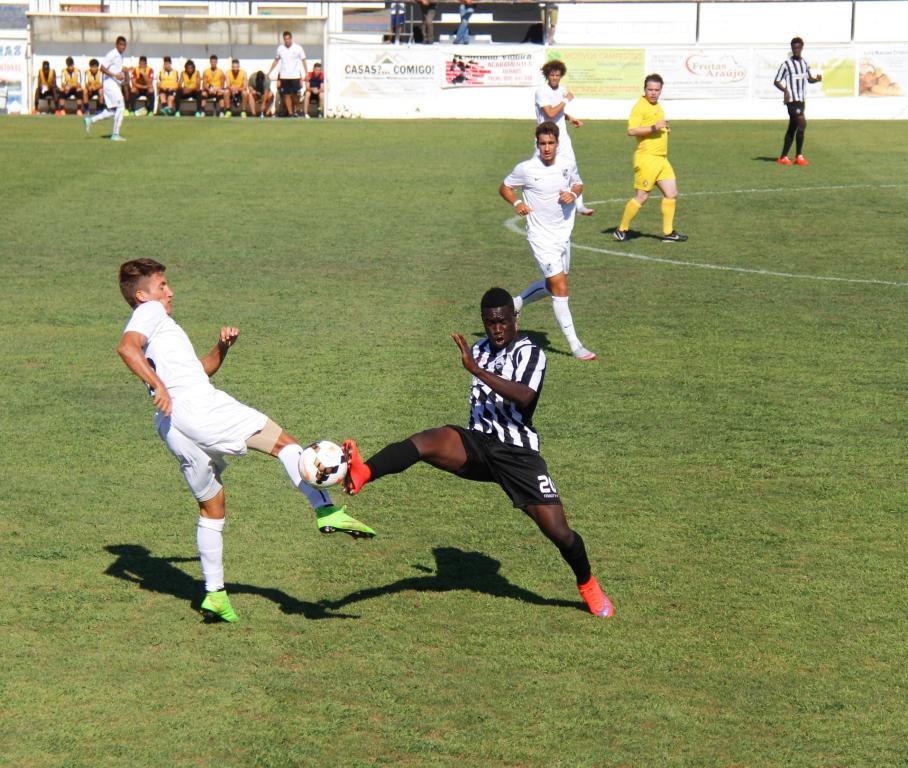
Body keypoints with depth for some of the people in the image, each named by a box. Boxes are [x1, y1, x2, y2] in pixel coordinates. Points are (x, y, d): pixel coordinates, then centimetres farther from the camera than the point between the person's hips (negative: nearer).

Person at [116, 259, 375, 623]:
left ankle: (214, 593, 18)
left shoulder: (156, 321, 33)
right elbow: (126, 347, -17)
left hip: (172, 429, 10)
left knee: (211, 506, 17)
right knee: (283, 442, -9)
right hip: (195, 407, -10)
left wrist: (222, 347, 19)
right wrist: (158, 385, -25)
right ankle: (325, 510, -27)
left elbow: (201, 369, 35)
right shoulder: (150, 312, 5)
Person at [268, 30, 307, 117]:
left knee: (295, 95, -2)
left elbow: (303, 61, -2)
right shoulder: (280, 48, 5)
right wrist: (269, 72, 11)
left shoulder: (298, 48, -3)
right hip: (284, 76, 2)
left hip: (295, 76, -2)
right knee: (287, 95, -1)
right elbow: (276, 61, 14)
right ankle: (290, 113, 3)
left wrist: (306, 73, -11)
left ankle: (295, 111, 15)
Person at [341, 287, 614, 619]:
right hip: (477, 444, 4)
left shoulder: (530, 353, -7)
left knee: (559, 532, -4)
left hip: (517, 453, -4)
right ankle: (361, 474, -53)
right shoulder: (479, 349, 13)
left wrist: (476, 369, -31)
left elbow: (525, 396, -28)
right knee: (425, 441, -28)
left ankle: (588, 586, 26)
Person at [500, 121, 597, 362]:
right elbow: (504, 187, 4)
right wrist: (516, 203, -14)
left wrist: (573, 194, -5)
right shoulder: (525, 169, -10)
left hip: (564, 234, 6)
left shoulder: (567, 165, 0)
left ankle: (514, 305, 43)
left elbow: (578, 184, 18)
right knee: (560, 288, -11)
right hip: (541, 236, -6)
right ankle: (575, 346, -9)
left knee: (552, 285, 19)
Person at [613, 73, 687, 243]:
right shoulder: (640, 107, -11)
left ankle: (668, 232, 6)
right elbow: (631, 131, -22)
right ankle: (621, 230, 8)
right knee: (642, 197, -5)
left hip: (662, 158, 8)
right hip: (647, 158, -8)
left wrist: (664, 128, 14)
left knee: (671, 193, 1)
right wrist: (654, 128, -27)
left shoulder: (658, 107, 17)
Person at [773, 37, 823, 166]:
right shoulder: (786, 64, -7)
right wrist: (785, 90, -25)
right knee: (802, 124, -17)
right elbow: (776, 81, -6)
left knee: (792, 128, 10)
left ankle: (783, 157, 16)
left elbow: (809, 78, 24)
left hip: (801, 100, 7)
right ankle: (799, 156, -10)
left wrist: (817, 79, 1)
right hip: (792, 99, -7)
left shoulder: (805, 63, 12)